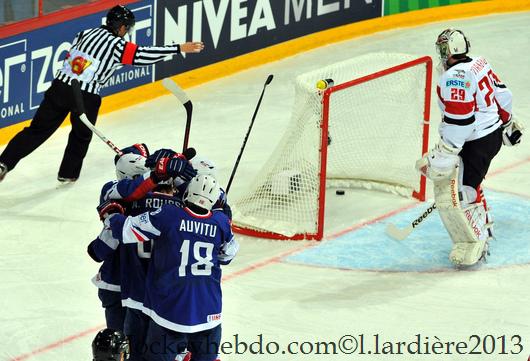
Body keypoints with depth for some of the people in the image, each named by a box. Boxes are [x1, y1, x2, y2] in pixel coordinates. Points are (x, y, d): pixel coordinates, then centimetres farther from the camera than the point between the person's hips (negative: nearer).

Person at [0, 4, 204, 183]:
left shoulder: (86, 33, 13)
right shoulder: (117, 45, -6)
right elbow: (143, 55, -13)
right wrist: (179, 49, -13)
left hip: (60, 86, 5)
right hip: (86, 97, -5)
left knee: (38, 129, 7)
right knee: (81, 135, 22)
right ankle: (68, 173, 31)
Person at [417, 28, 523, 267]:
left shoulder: (455, 77, -23)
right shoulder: (479, 64, 6)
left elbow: (458, 122, -28)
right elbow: (502, 95, 17)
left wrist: (441, 157, -27)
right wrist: (508, 123, 34)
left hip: (476, 144, -10)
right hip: (494, 133, 10)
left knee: (456, 191, -8)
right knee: (468, 183, 28)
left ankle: (473, 246, -3)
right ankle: (483, 228, 44)